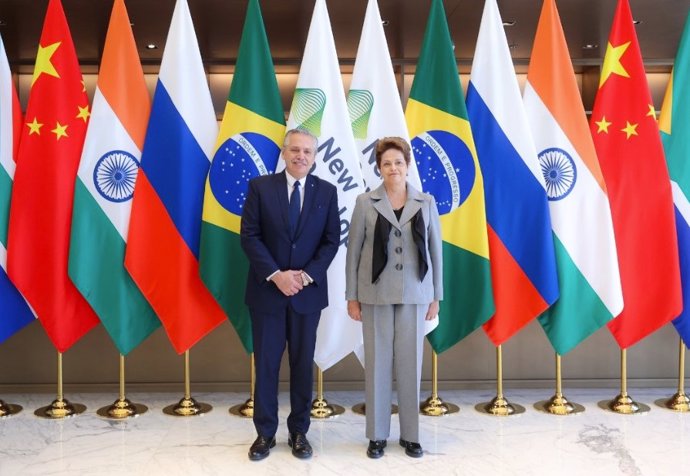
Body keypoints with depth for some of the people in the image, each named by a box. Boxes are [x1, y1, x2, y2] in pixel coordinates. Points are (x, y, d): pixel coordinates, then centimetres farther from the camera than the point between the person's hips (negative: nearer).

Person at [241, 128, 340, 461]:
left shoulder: (326, 191, 4)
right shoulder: (260, 187, -1)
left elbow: (332, 241, 1)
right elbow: (249, 236, -6)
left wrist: (306, 275, -12)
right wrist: (276, 275, -15)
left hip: (308, 291, 1)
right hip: (267, 290, -1)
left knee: (303, 363, 8)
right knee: (266, 363, 5)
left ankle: (299, 432, 22)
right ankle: (265, 433, 19)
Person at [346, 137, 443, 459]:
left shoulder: (426, 203, 4)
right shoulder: (366, 203, 0)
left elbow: (435, 250, 6)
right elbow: (353, 250, 1)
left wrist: (436, 296, 4)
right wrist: (351, 296, -2)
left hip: (414, 293, 1)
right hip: (376, 293, -1)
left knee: (410, 362, 6)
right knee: (377, 362, 5)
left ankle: (410, 434, 20)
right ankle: (377, 435, 18)